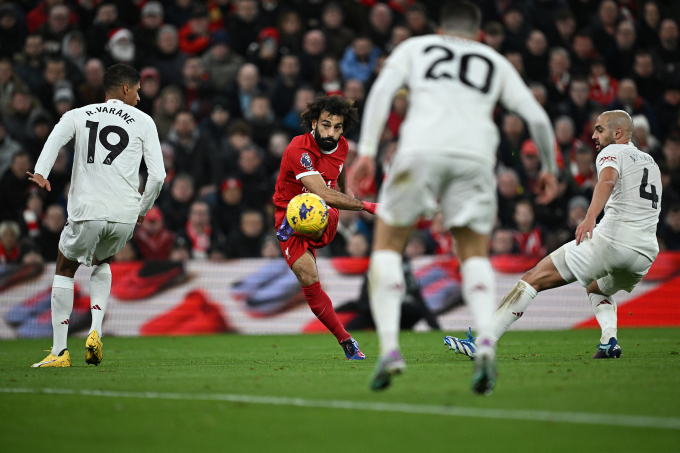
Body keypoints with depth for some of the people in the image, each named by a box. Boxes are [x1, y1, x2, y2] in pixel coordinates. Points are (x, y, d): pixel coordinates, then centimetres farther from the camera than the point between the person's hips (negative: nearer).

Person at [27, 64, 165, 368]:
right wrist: (142, 211, 18)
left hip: (86, 211, -1)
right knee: (102, 263, 30)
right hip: (125, 214, 1)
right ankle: (95, 332, 10)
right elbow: (158, 175, 4)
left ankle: (59, 352, 11)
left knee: (65, 270, 20)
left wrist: (40, 173, -23)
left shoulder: (78, 116, 13)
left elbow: (56, 138, -9)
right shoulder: (143, 122, 11)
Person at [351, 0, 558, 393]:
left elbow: (382, 89, 8)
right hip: (475, 155, 1)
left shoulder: (415, 47, 25)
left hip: (421, 150, -1)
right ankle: (486, 342, -13)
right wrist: (550, 169, 35)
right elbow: (537, 117, 21)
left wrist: (367, 151, 1)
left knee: (387, 246, 12)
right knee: (475, 255, 14)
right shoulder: (496, 62, 28)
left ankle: (389, 347, -6)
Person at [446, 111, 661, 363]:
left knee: (535, 278, -1)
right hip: (646, 253, 7)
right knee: (596, 288, 36)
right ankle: (609, 340, 5)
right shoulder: (650, 161, 27)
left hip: (611, 239, -7)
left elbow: (607, 181, -20)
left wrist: (590, 218, -37)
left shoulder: (612, 152, 3)